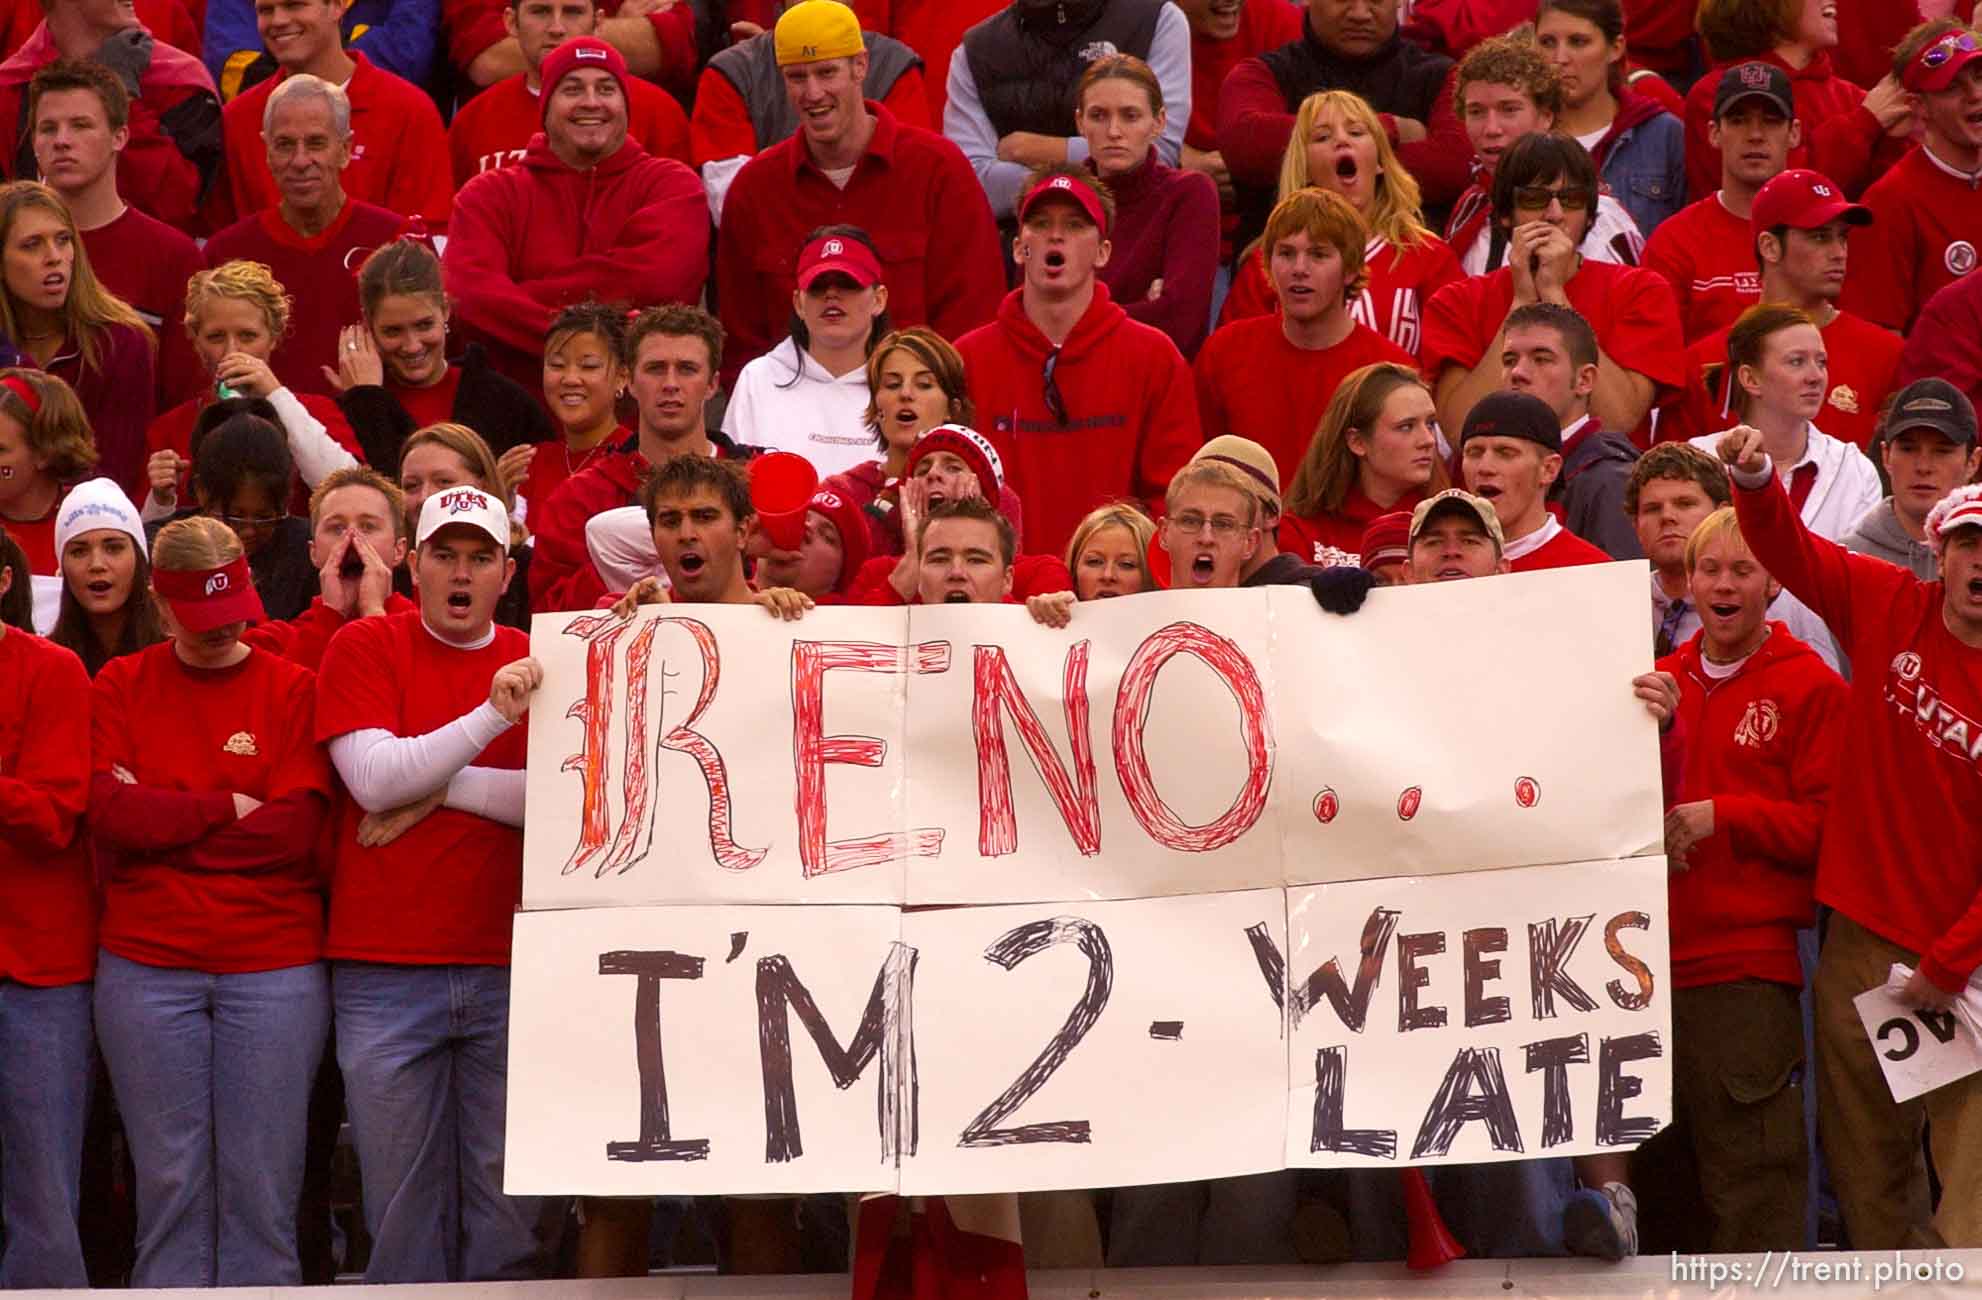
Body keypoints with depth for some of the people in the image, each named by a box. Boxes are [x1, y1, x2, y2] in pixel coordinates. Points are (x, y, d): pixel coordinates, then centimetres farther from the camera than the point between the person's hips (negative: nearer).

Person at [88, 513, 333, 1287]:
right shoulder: (120, 688, 8)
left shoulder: (293, 691, 3)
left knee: (262, 1180, 0)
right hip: (147, 968, 1)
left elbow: (296, 830, -9)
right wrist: (226, 809, -9)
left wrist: (160, 820, -6)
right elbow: (106, 812, -6)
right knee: (169, 1178, 3)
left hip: (274, 968, -1)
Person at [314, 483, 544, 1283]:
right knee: (402, 1194, 1)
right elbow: (374, 779, -10)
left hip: (508, 970, 2)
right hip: (384, 971, -2)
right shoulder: (365, 648, 4)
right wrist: (493, 716, -19)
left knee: (506, 1194, 3)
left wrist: (440, 785, -9)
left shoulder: (538, 668, 9)